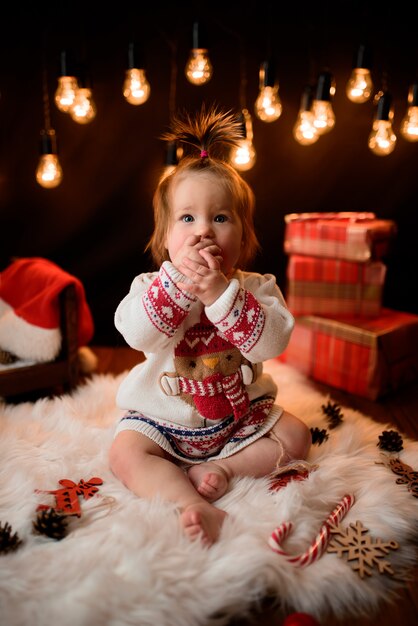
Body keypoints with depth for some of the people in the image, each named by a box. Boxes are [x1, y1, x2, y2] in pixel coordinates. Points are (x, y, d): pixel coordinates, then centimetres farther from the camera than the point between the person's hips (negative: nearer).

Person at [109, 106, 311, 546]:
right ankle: (195, 505, -27)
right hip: (162, 418, -1)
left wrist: (220, 293, -37)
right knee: (125, 452, -22)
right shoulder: (151, 285, -10)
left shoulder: (257, 287, -11)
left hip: (239, 414, 2)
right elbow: (138, 334, -29)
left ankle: (222, 467, -9)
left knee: (296, 435, -8)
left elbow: (272, 341, -28)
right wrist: (177, 278, -37)